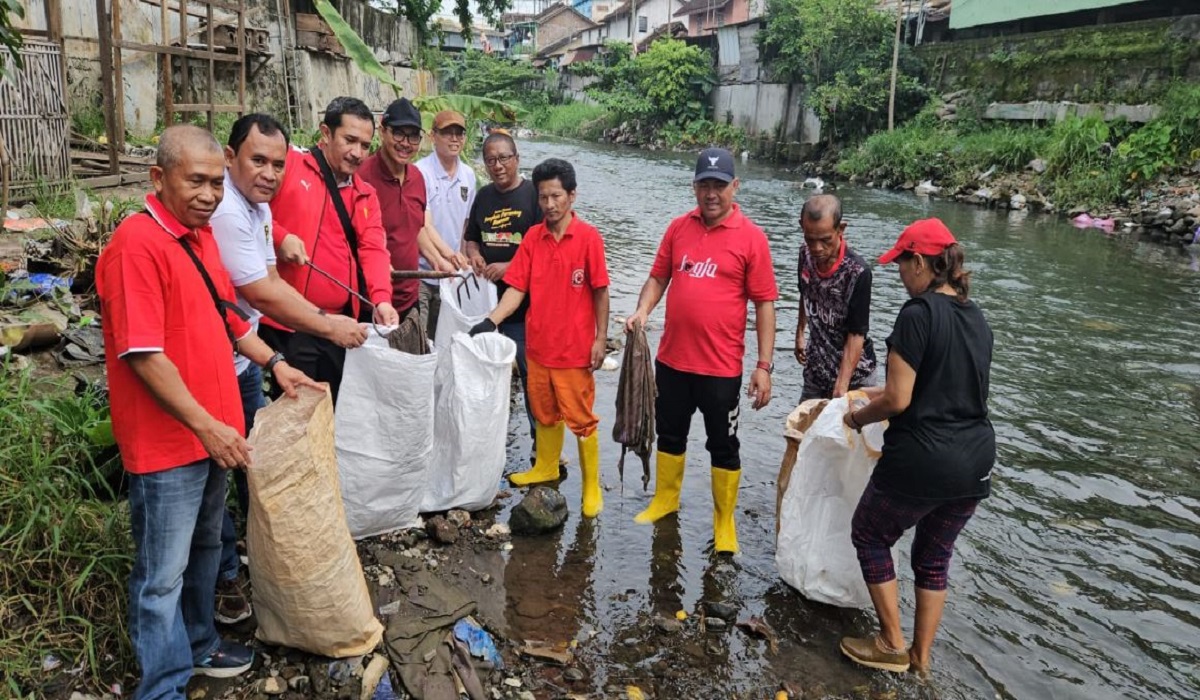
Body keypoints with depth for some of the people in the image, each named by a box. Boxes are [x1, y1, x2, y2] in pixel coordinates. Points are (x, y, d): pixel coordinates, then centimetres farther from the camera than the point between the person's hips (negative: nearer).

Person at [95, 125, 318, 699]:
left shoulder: (200, 234, 8)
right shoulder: (137, 245, -20)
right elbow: (142, 355, -23)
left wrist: (273, 362, 13)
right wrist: (205, 426, -22)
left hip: (212, 431, 9)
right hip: (166, 443, -9)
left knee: (205, 548, 24)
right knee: (162, 573, 4)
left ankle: (198, 643, 43)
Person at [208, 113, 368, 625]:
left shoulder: (258, 207, 6)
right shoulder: (224, 211, -26)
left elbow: (271, 281, 4)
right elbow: (261, 295, -24)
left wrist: (326, 318, -7)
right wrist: (331, 328, -15)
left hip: (243, 357, 10)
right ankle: (223, 579, 21)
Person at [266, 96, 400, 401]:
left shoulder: (366, 195, 13)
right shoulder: (288, 163, -4)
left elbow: (373, 250, 0)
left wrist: (381, 299, -16)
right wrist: (278, 236, -19)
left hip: (340, 325, 6)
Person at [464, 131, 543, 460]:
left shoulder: (534, 194, -6)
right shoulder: (484, 195, 13)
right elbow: (470, 238, 23)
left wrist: (510, 267, -19)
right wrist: (474, 255, 1)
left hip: (525, 301, -6)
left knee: (531, 375, -2)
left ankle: (541, 444, 10)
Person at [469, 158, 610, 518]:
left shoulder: (588, 237, -10)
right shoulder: (532, 238, 1)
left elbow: (600, 292, -7)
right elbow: (517, 288, -1)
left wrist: (600, 339, -8)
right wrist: (491, 320, -15)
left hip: (575, 349, -4)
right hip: (538, 345, 4)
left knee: (581, 419, 6)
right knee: (544, 414, 20)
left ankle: (592, 487, 19)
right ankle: (546, 468, 40)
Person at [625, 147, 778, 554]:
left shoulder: (750, 237, -9)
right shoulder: (679, 228, 3)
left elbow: (764, 304, -9)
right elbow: (658, 277, 11)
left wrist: (764, 365, -12)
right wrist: (642, 311, -9)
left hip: (721, 366, -4)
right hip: (671, 358, 4)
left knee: (723, 445, 10)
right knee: (670, 434, 20)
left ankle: (725, 521, 27)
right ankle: (665, 499, 41)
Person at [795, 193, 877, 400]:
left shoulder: (857, 273, -25)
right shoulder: (806, 255, -8)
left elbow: (856, 334, -23)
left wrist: (841, 387, -27)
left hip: (853, 372, -5)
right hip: (815, 369, 5)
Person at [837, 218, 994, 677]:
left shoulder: (918, 313, -16)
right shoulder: (976, 318, 9)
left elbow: (898, 399, -17)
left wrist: (858, 418, 1)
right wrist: (881, 392, 23)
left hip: (921, 462, -7)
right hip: (975, 463, 8)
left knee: (870, 536, 16)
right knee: (934, 558, 21)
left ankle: (892, 646, 21)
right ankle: (921, 661, 31)